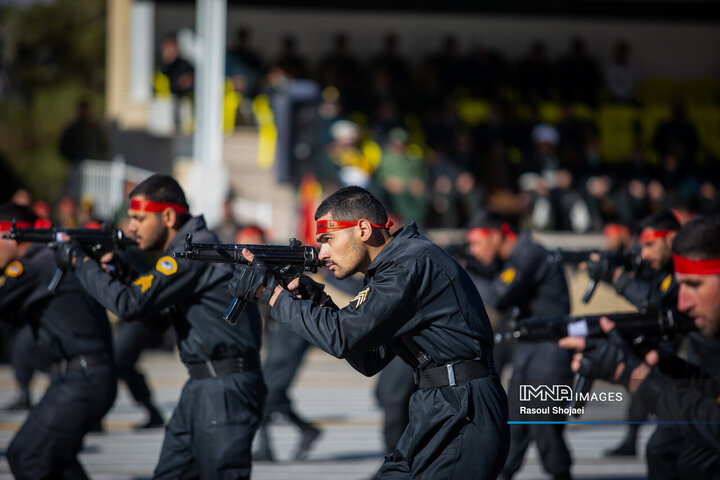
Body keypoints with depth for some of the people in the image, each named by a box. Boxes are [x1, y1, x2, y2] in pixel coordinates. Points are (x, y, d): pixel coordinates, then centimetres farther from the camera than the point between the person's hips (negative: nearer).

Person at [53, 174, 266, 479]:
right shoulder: (184, 249, 16)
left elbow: (131, 304, -22)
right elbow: (153, 313, 19)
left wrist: (81, 263, -10)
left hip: (226, 388, -10)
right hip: (201, 386, 10)